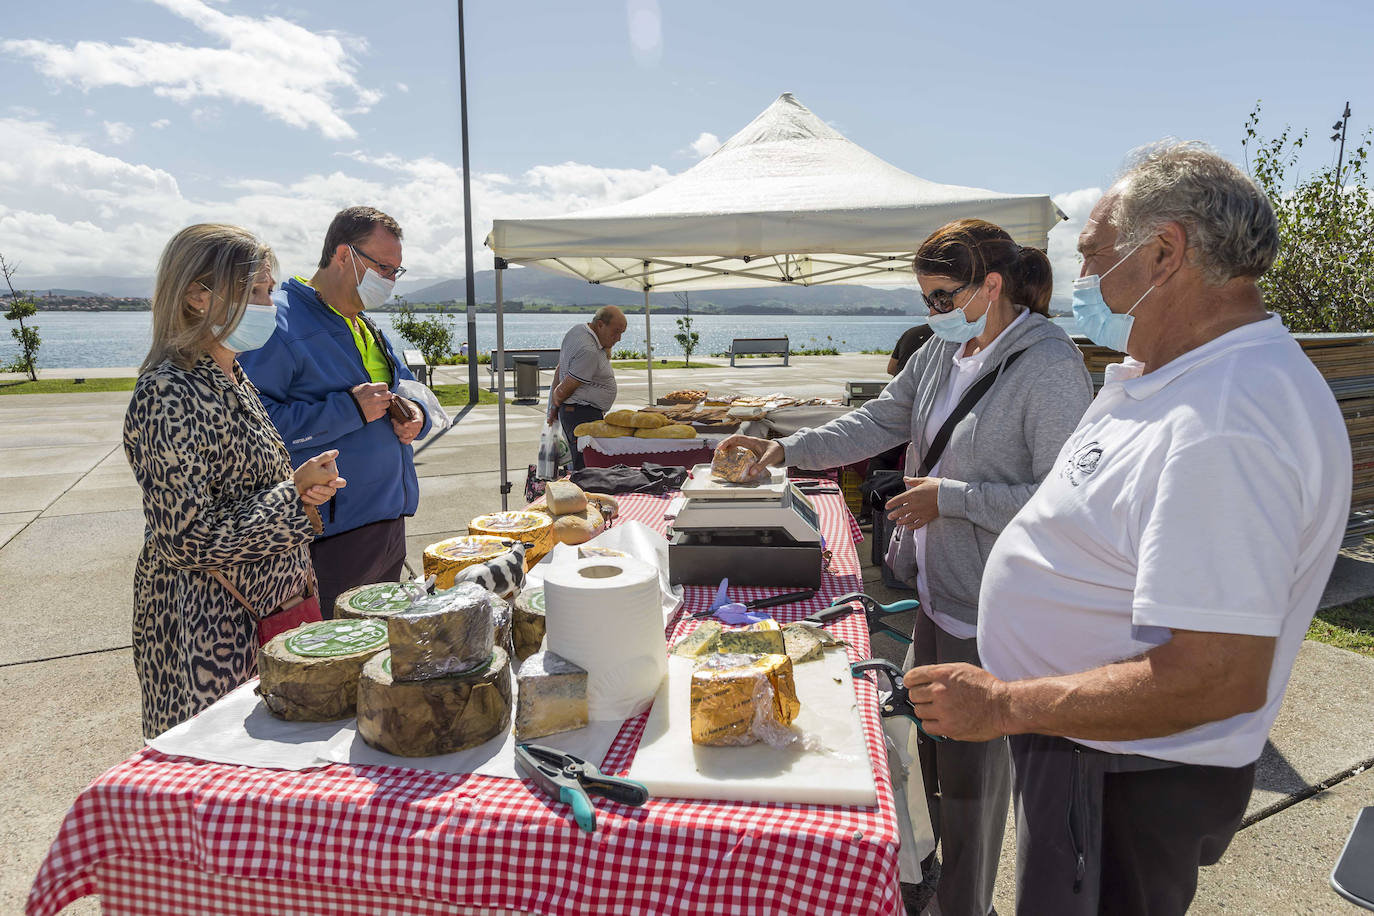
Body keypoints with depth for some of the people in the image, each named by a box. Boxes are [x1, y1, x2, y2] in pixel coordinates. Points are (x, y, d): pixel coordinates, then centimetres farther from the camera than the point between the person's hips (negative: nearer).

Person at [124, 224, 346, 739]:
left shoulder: (232, 380, 9)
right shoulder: (167, 394, -20)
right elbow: (186, 539, -23)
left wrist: (301, 491, 0)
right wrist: (294, 494, -18)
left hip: (271, 600, 9)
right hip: (209, 628, -8)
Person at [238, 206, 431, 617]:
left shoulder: (369, 328, 16)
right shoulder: (280, 321, -13)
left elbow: (409, 391, 27)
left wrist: (417, 415, 3)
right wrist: (348, 410, -25)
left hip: (389, 525, 9)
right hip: (329, 538, -9)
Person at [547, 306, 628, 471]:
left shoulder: (578, 330, 11)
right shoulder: (588, 351, -20)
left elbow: (560, 369, 19)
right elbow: (563, 390, -14)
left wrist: (554, 407, 22)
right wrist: (556, 404, 7)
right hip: (582, 415, -10)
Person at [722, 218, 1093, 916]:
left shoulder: (1050, 366, -19)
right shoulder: (943, 352, 6)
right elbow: (877, 424, 11)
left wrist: (949, 498, -21)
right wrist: (785, 450, 2)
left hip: (989, 609, -8)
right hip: (934, 587, 8)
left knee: (971, 766, 8)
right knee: (929, 738, 23)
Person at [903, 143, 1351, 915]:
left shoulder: (1224, 424, -30)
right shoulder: (1172, 377, 5)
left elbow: (1219, 677, -32)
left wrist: (1004, 705, -26)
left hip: (1125, 791, -9)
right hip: (1090, 749, 9)